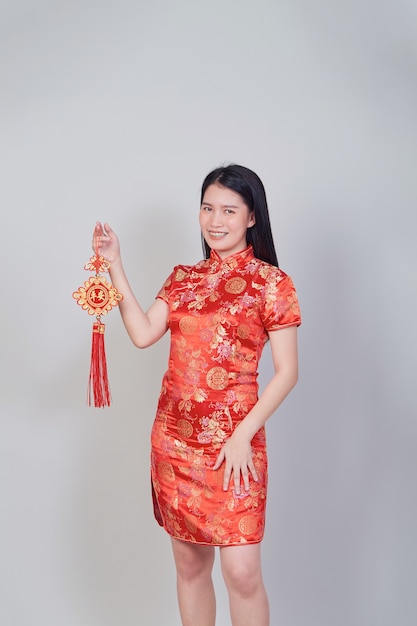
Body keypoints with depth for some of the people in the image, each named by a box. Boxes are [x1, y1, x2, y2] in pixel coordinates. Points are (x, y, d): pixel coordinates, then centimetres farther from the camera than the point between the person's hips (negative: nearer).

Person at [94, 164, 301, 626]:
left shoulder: (271, 282, -4)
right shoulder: (183, 278, 11)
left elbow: (287, 371, -6)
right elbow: (143, 334, -4)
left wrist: (244, 434, -14)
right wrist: (114, 265, -5)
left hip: (233, 441, -4)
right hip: (175, 436, 5)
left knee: (241, 570, -6)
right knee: (189, 561, 12)